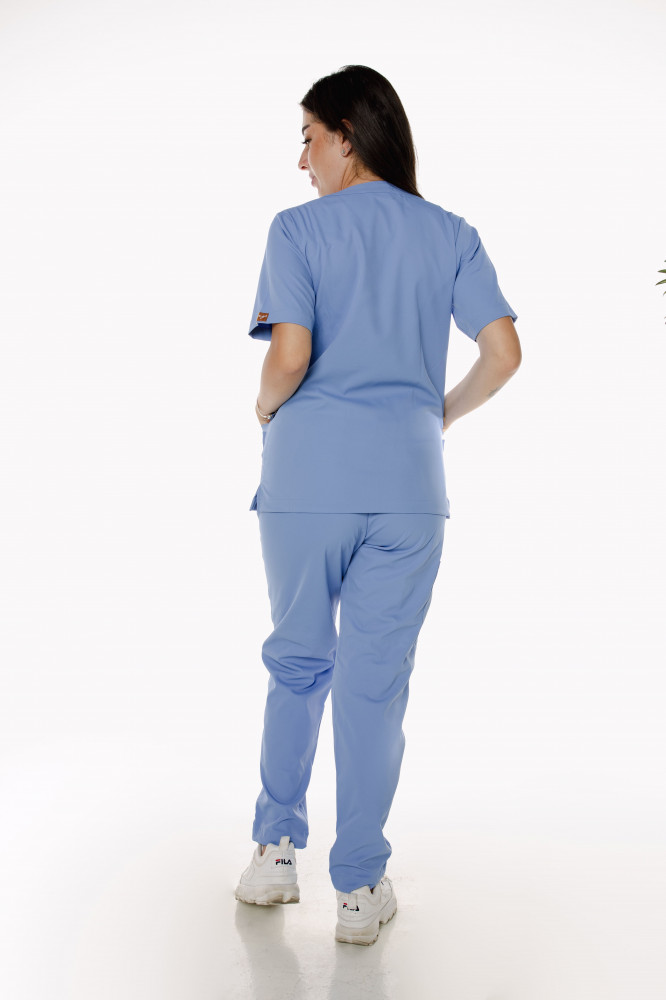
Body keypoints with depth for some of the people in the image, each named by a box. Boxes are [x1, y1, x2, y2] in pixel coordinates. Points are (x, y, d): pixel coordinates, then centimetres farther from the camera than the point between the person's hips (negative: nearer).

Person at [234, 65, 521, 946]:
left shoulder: (298, 229, 0)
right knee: (376, 680, 7)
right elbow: (503, 353, 0)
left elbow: (290, 354, -12)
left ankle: (275, 852, 21)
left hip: (308, 475, -1)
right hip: (407, 483, 2)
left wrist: (266, 409, 8)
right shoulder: (451, 235, 9)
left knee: (297, 662, 17)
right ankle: (361, 889, 14)